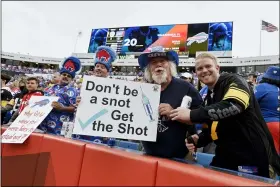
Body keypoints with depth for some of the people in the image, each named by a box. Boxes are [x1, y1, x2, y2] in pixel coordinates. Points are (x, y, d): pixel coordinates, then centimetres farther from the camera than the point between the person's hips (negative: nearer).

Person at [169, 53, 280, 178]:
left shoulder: (233, 81, -12)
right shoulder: (208, 99, 9)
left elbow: (234, 105, -34)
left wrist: (192, 115, -34)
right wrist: (198, 140, -5)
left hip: (254, 158, -7)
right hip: (226, 158, 7)